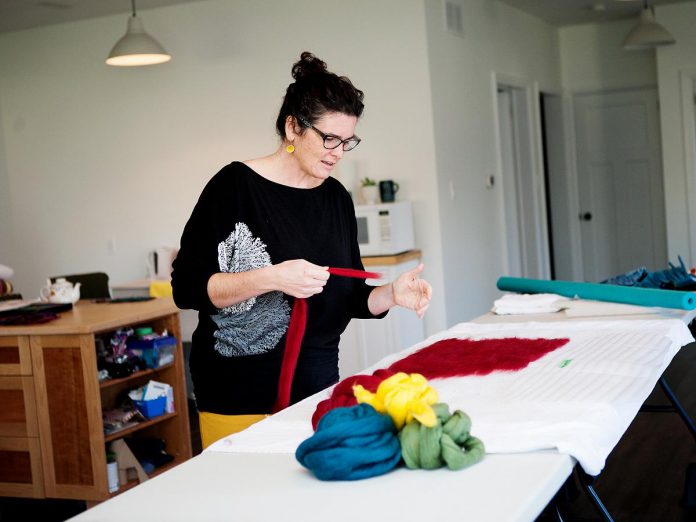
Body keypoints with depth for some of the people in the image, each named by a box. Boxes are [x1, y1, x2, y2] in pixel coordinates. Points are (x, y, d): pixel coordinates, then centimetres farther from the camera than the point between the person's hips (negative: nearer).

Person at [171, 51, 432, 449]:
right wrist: (271, 278, -24)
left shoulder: (337, 198, 7)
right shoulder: (236, 185, -10)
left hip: (318, 386, 5)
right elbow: (187, 287, -13)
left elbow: (350, 298, 12)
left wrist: (392, 294, -8)